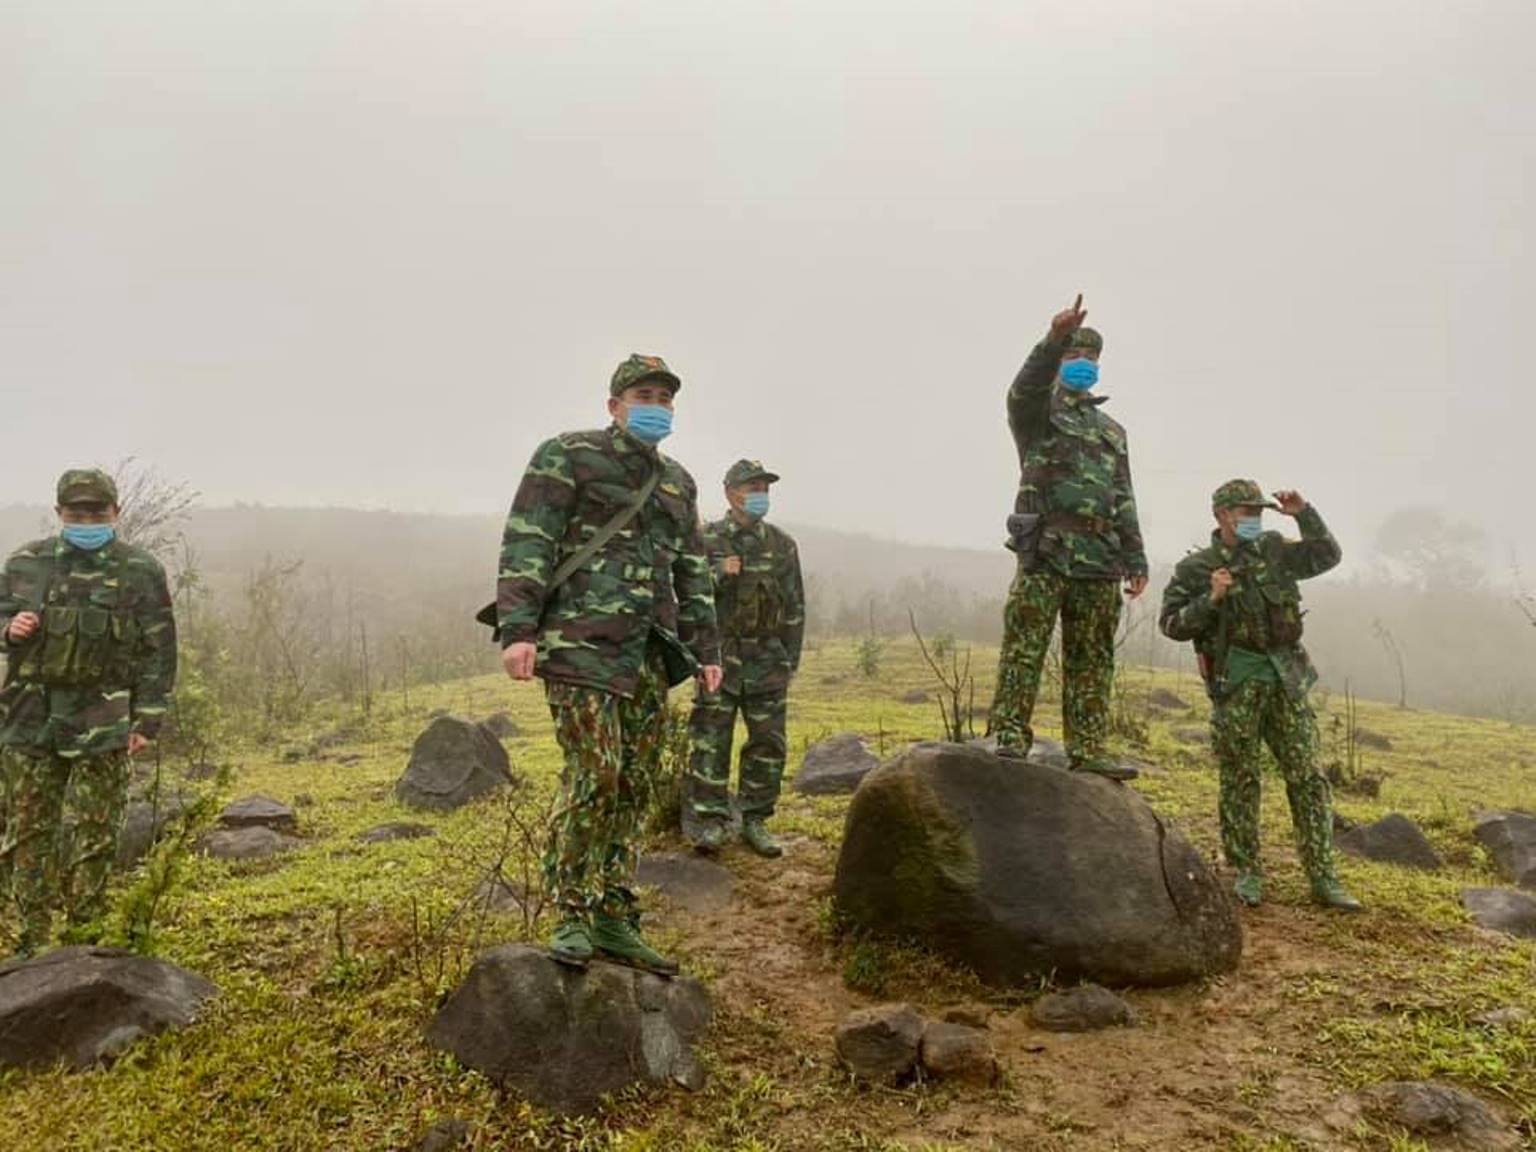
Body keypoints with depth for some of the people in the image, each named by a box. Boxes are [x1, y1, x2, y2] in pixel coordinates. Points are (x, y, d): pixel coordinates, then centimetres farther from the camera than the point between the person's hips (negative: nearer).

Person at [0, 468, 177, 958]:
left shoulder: (141, 572, -3)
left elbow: (159, 652, -2)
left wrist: (148, 720, -6)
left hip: (101, 728, -3)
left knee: (93, 838, 3)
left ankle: (86, 940, 15)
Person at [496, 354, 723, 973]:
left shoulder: (678, 481, 20)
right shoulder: (567, 456, 1)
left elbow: (692, 573, 23)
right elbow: (525, 544, -7)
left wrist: (705, 650, 17)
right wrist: (517, 631, -17)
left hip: (649, 654, 6)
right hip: (583, 642, -6)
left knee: (634, 786, 5)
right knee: (594, 776, -13)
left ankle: (614, 921, 14)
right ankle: (572, 918, 1)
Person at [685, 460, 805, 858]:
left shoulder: (783, 545, 9)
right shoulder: (706, 539, 2)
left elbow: (795, 606, 10)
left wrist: (790, 660, 5)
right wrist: (718, 574, -17)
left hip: (768, 658, 3)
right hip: (720, 655, -2)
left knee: (768, 743, 4)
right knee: (711, 741, -4)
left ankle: (755, 821, 15)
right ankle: (710, 821, 4)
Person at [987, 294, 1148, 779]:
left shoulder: (1112, 430, 25)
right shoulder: (1038, 412, 9)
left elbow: (1124, 500, 22)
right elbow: (1025, 387, -17)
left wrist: (1135, 559, 15)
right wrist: (1054, 339, -32)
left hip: (1100, 561, 5)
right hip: (1045, 552, -5)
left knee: (1091, 659, 5)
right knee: (1024, 647, -10)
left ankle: (1087, 749, 10)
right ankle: (1010, 736, -7)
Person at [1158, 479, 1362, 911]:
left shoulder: (1274, 550, 12)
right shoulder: (1196, 568, -1)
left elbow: (1327, 555, 16)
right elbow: (1171, 623, -4)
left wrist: (1304, 515, 3)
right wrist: (1212, 600, -18)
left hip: (1286, 680, 4)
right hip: (1236, 683, -4)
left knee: (1307, 778, 2)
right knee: (1240, 780, 2)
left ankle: (1323, 878, 8)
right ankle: (1247, 874, 13)